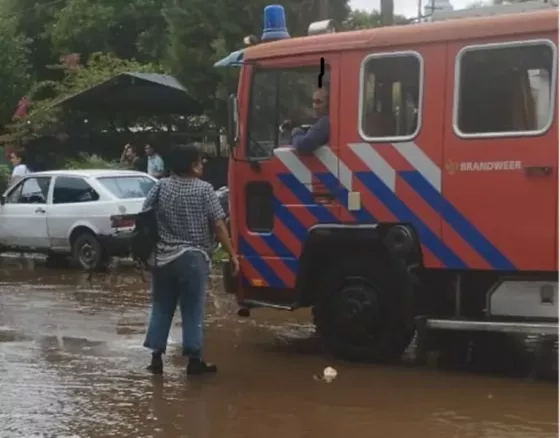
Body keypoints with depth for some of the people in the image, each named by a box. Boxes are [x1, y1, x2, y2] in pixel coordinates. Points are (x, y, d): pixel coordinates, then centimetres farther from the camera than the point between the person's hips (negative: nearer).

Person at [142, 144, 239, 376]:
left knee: (161, 308, 12)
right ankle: (194, 359, 4)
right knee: (193, 310, 2)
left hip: (163, 257, 4)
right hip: (193, 258, -3)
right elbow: (218, 225, -8)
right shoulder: (204, 189, -7)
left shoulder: (161, 187, 3)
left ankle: (156, 357, 11)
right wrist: (232, 254, -1)